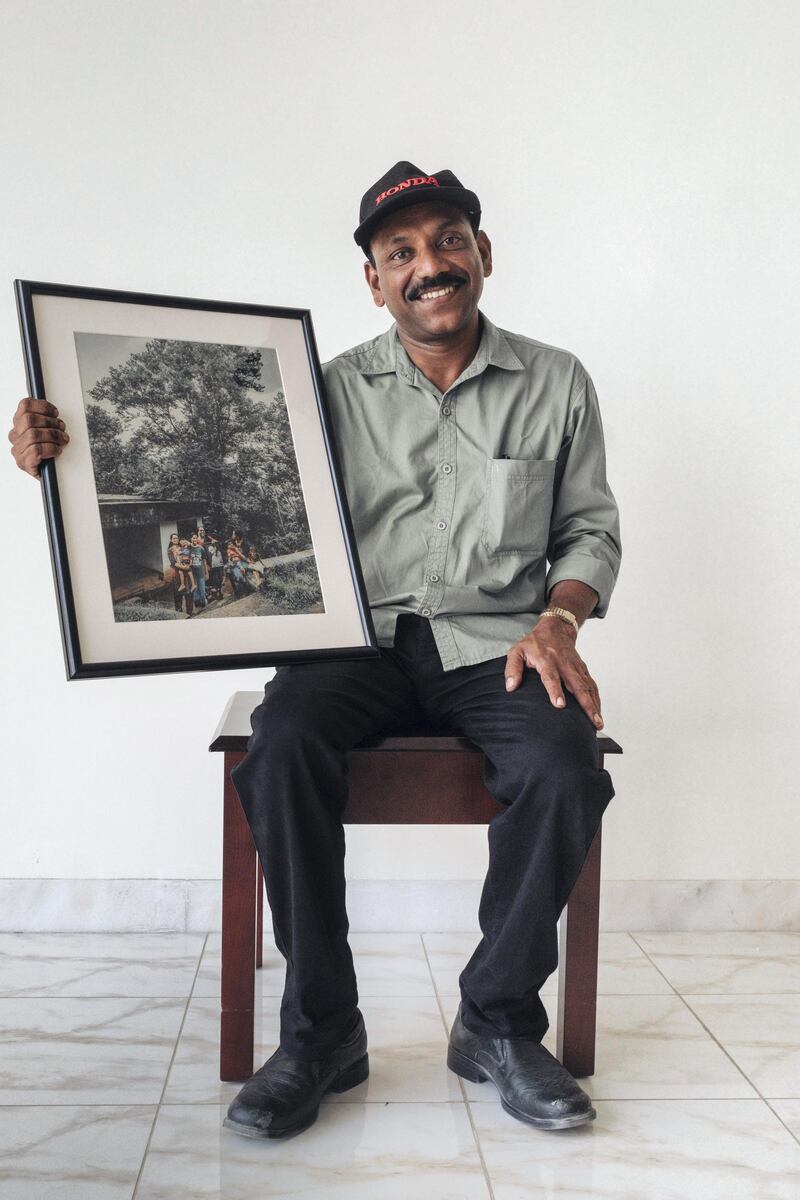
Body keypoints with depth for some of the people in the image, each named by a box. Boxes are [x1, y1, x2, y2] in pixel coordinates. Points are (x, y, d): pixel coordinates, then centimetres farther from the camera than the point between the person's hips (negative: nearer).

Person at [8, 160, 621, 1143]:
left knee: (563, 767, -30)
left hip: (497, 644, 1)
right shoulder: (332, 390, 7)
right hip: (362, 639, 0)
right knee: (283, 746, -31)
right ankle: (320, 1034, -14)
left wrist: (557, 622, -6)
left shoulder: (556, 383, 11)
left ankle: (497, 1024, -8)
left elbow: (590, 529, 15)